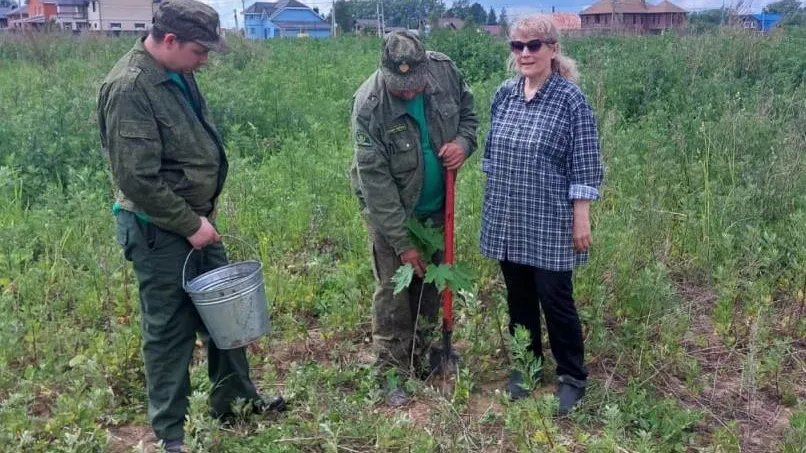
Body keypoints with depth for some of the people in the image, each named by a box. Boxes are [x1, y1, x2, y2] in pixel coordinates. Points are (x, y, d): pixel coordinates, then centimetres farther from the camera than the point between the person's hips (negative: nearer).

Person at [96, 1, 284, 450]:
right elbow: (138, 178, -26)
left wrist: (203, 213, 16)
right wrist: (189, 224, -19)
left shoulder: (178, 74, 5)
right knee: (170, 329, 4)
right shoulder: (129, 88, -23)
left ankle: (235, 396, 37)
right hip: (159, 231, -9)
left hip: (196, 218, 9)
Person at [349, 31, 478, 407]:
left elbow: (468, 114, 5)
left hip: (436, 207, 5)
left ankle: (422, 358, 33)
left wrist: (463, 143, -19)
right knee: (393, 290, 1)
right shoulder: (369, 105, -28)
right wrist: (401, 242, -23)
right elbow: (375, 180, -25)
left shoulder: (444, 70, -15)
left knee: (430, 285, 15)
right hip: (390, 210, -4)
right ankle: (390, 371, 16)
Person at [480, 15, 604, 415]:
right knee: (518, 297, 15)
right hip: (507, 219, 5)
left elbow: (584, 165, -10)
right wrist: (492, 200, 15)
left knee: (555, 299, 3)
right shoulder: (503, 94, 5)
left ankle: (572, 378, 23)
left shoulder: (569, 98, -11)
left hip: (549, 223, -5)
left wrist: (581, 218, -12)